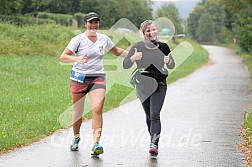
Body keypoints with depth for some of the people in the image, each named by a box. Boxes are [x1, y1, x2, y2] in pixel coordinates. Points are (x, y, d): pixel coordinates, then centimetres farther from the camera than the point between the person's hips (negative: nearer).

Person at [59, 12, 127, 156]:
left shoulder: (104, 39, 7)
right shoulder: (78, 39, -5)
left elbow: (117, 51, 26)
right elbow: (63, 57, -12)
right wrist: (76, 59, -31)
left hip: (98, 78, 2)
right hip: (79, 77, -2)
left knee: (97, 109, -17)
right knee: (78, 111, 6)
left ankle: (96, 143, -22)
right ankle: (76, 137, 34)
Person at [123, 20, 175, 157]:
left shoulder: (163, 47, 1)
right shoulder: (138, 47, -4)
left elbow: (172, 66, 12)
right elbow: (125, 65, -3)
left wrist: (169, 60, -11)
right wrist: (133, 58, -24)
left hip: (159, 85, -1)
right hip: (143, 85, 1)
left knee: (155, 114, -16)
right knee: (149, 116, 11)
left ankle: (154, 144, -24)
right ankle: (153, 139, 32)